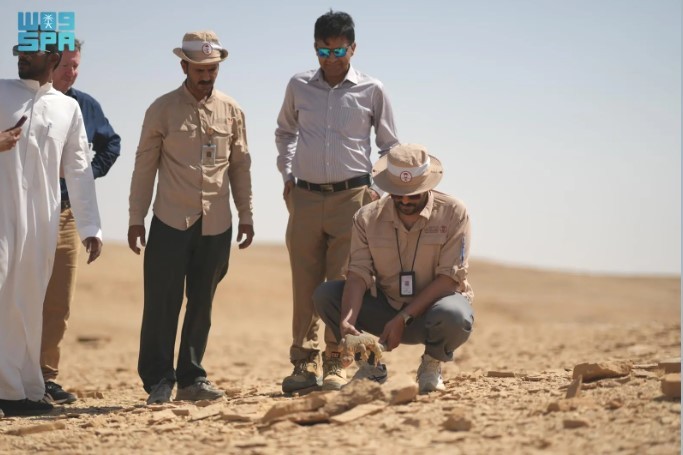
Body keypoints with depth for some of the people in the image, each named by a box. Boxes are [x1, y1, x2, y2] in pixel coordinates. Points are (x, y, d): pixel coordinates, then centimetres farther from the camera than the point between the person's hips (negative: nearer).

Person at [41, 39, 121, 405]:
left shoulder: (85, 106, 9)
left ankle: (46, 375, 14)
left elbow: (111, 144, 25)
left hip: (66, 214, 5)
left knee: (59, 303, 6)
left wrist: (92, 171, 11)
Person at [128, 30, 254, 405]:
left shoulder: (231, 111, 8)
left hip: (216, 225, 3)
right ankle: (159, 381, 4)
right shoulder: (162, 110, 1)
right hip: (171, 223, -2)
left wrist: (246, 215, 10)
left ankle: (191, 379, 16)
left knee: (201, 305, 7)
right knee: (162, 304, -3)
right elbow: (145, 165, 2)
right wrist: (136, 219, 0)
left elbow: (240, 165, 13)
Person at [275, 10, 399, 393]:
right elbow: (285, 132, 25)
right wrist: (287, 176, 14)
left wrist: (378, 189, 1)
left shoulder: (371, 90, 2)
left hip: (352, 196, -2)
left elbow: (389, 145, 11)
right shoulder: (299, 87, 8)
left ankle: (337, 364, 2)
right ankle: (305, 362, 8)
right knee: (305, 284, 2)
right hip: (305, 196, 2)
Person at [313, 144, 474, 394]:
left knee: (454, 316, -39)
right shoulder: (367, 217, -5)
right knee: (324, 294, -17)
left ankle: (432, 364, -3)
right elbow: (358, 275, -12)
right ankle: (371, 364, 2)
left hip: (432, 306, -3)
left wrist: (403, 318, -24)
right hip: (385, 306, 3)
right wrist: (347, 319, -32)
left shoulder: (453, 213, -13)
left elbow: (449, 277, -17)